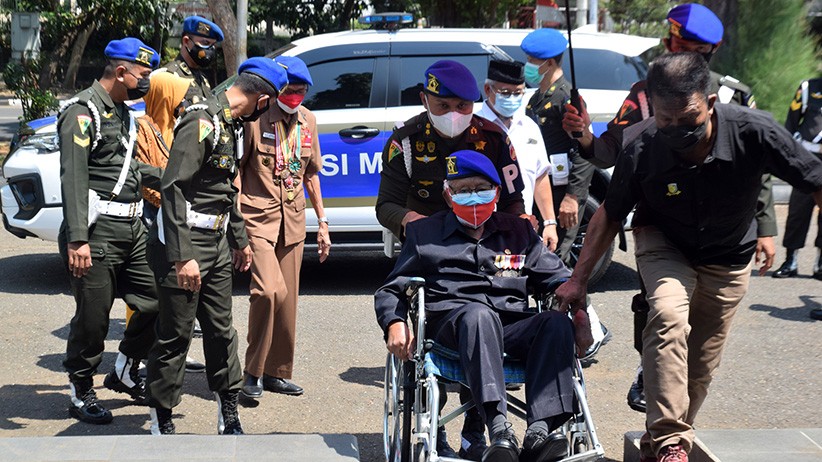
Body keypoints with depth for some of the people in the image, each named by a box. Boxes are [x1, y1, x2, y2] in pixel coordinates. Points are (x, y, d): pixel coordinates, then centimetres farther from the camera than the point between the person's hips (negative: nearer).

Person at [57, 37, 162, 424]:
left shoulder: (122, 113, 18)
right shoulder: (83, 111, -11)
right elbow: (74, 178, -18)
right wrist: (77, 239, -24)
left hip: (131, 228, 9)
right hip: (97, 231, -9)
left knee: (155, 303, 8)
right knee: (93, 317, -2)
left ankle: (124, 373, 27)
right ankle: (81, 395, 13)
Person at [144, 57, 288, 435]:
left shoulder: (231, 125, 13)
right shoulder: (202, 122, -18)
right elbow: (173, 189, -23)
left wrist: (239, 239, 30)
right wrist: (182, 257, -26)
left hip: (218, 245, 9)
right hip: (185, 247, -9)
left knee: (221, 332, 13)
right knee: (175, 337, 1)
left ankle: (229, 417, 22)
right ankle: (161, 422, 13)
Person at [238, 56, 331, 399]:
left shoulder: (308, 120, 10)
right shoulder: (255, 119, -8)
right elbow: (235, 169, -4)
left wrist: (322, 222, 17)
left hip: (293, 220, 6)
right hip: (258, 218, -6)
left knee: (287, 299, 8)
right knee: (270, 289, -20)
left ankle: (277, 373, 21)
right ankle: (253, 372, -6)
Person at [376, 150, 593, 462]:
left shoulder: (518, 231, 27)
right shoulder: (425, 234, 22)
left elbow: (558, 277, 24)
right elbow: (390, 290, 19)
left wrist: (579, 314, 5)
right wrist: (395, 323, -2)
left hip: (512, 328, 3)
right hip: (451, 323, -2)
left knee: (557, 322, -30)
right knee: (479, 314, -39)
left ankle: (539, 432, -41)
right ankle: (500, 433, -51)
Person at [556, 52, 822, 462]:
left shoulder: (753, 132, -30)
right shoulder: (641, 149, -27)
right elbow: (610, 216, -10)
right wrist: (578, 280, -9)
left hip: (728, 259, 2)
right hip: (663, 243, -1)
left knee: (699, 366, 7)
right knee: (668, 315, -31)